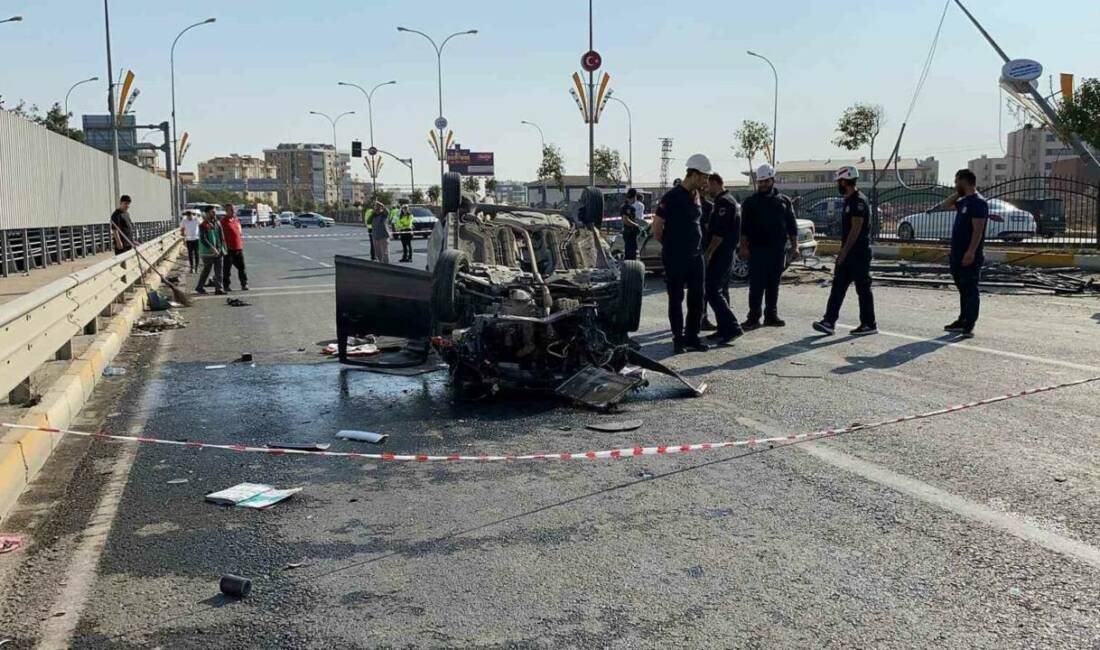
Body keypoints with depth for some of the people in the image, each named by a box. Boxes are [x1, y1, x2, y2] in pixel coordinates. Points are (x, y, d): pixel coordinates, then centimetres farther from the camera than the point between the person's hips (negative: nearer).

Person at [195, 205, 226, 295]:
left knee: (218, 271, 1)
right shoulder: (203, 225, -9)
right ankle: (199, 287, 18)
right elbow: (203, 240, -17)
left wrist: (222, 248, 8)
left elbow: (221, 237, 16)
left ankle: (218, 288, 2)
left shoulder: (217, 223, 10)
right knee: (207, 270, 3)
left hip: (218, 251, 6)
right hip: (208, 252, -6)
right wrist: (212, 248, -24)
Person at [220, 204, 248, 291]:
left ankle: (244, 284, 13)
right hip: (228, 249, -6)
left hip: (238, 248, 6)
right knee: (227, 268, 3)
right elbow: (221, 235, -9)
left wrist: (242, 245, 17)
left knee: (241, 267, 7)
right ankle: (226, 285, 11)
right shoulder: (223, 221, -6)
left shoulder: (237, 220, 14)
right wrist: (224, 247, -14)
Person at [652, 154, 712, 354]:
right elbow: (657, 226, -11)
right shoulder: (672, 197, -14)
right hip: (675, 258, -7)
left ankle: (692, 336, 18)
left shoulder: (696, 196, 10)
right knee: (676, 299, 2)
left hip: (695, 255, 7)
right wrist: (669, 246, 2)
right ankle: (678, 339, 10)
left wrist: (698, 247, 16)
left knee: (697, 298, 8)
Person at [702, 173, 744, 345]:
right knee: (721, 291, 13)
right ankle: (724, 329, 17)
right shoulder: (730, 201, 19)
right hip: (727, 253, 11)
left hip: (720, 254, -11)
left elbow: (720, 232, -23)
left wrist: (709, 253, -19)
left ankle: (732, 327, -17)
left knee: (712, 291, -12)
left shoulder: (723, 202, -15)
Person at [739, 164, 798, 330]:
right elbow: (744, 228, 1)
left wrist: (794, 246, 4)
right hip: (757, 249, -2)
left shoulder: (784, 201, 11)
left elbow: (792, 226, 12)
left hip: (778, 249, 3)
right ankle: (753, 317, -4)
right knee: (756, 285, -6)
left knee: (773, 285, 8)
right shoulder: (751, 202, 5)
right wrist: (744, 247, -9)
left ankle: (771, 315, 16)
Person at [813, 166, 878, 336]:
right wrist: (842, 252, 18)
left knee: (863, 289, -1)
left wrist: (844, 252, -21)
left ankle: (869, 325, 7)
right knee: (838, 287, 5)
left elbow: (856, 230, -21)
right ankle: (829, 322, 4)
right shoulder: (849, 201, 15)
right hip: (849, 253, 10)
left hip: (859, 253, -10)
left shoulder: (858, 201, -16)